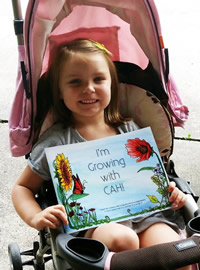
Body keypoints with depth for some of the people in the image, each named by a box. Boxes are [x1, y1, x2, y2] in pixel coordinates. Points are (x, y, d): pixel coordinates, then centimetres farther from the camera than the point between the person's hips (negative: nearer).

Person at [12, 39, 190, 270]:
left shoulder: (129, 130, 14)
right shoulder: (56, 141, 2)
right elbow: (23, 187, 9)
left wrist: (170, 192, 4)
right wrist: (36, 217, -10)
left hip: (141, 212, 3)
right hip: (92, 222, -2)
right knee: (122, 240, -36)